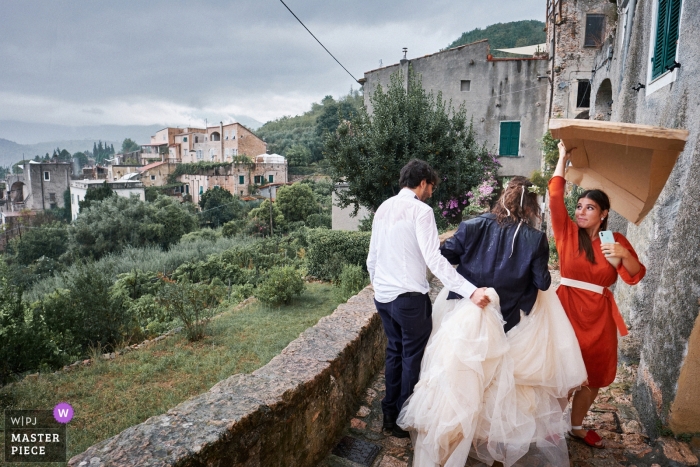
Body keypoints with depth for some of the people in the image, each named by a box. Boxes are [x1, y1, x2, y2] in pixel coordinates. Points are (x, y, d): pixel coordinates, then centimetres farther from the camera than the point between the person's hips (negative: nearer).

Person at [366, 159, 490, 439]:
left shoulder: (383, 208, 8)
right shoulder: (421, 210, -13)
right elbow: (434, 260, -23)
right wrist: (471, 291, -26)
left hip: (383, 295, 7)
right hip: (409, 297, -7)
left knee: (395, 351, 20)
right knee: (413, 358, 10)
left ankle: (389, 414, 31)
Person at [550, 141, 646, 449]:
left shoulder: (616, 240, 3)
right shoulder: (567, 232, -2)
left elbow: (635, 277, -3)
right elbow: (555, 198, -12)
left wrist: (624, 255, -23)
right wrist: (563, 159, -8)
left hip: (599, 315, 3)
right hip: (567, 307, -3)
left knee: (594, 374, 14)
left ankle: (577, 426, 33)